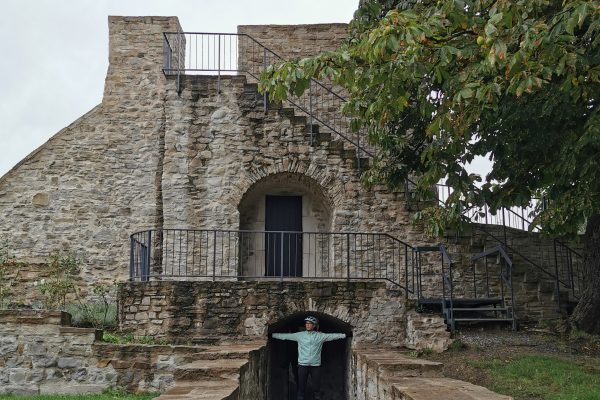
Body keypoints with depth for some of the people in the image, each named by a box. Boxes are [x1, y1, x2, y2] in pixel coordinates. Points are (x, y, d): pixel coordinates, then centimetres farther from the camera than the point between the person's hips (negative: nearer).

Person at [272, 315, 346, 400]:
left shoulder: (320, 336, 2)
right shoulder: (299, 335, 3)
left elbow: (333, 336, 3)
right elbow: (285, 336, 6)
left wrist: (345, 335, -3)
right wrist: (271, 335, 4)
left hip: (315, 365, 0)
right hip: (302, 365, 0)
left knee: (317, 387, 4)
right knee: (301, 386, 4)